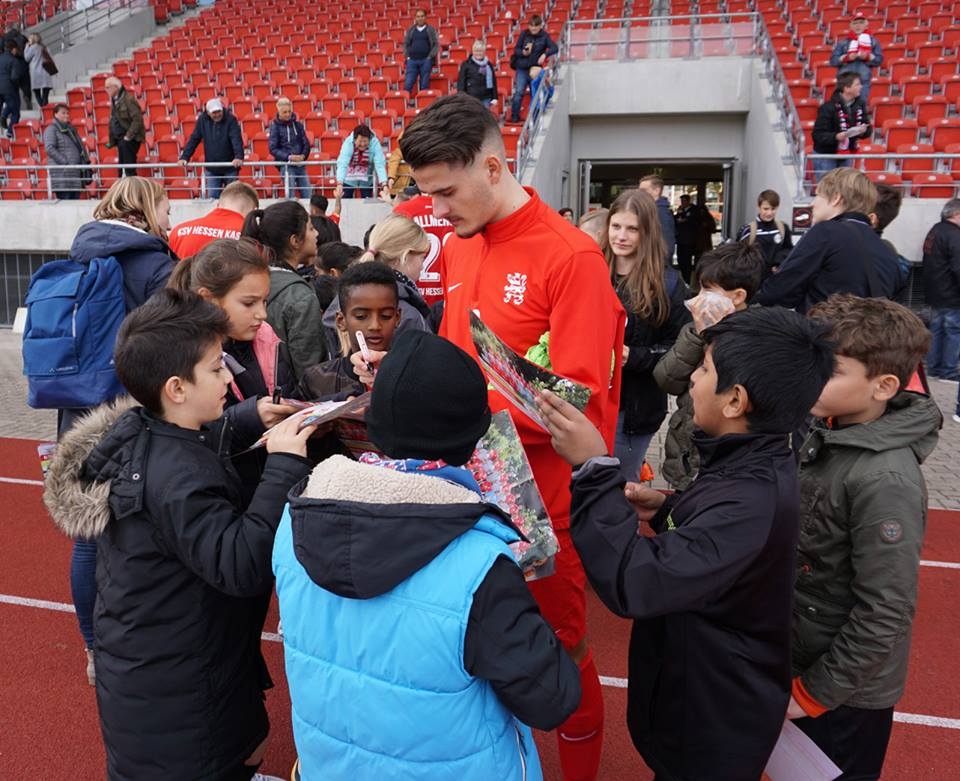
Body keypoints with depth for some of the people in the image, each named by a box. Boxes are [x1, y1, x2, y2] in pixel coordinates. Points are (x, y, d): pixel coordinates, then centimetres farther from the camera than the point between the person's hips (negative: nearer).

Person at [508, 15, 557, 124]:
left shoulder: (544, 36, -3)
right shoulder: (524, 34, -2)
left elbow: (554, 48, -9)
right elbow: (516, 50, 0)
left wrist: (545, 54, -26)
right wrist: (523, 52, -21)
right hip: (522, 69, -1)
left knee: (535, 94, 8)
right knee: (518, 93, -10)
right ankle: (514, 117, 2)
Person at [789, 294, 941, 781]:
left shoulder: (886, 480, -29)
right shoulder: (828, 434, -5)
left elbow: (885, 613, -25)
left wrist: (814, 691, -15)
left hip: (845, 691, -7)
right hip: (802, 657, 7)